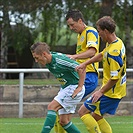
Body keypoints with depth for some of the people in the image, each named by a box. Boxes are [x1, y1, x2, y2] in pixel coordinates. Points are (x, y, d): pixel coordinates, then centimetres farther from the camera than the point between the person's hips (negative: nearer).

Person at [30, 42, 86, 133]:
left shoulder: (59, 60, -23)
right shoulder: (48, 62, 3)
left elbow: (81, 69, -24)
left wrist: (79, 87, -23)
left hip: (74, 87, -10)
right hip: (65, 88, 10)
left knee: (52, 107, -20)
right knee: (64, 121, 4)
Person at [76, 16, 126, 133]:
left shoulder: (113, 52, -28)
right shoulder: (117, 41, 4)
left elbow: (114, 78, -27)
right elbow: (102, 55, 23)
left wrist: (101, 92, -17)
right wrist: (85, 63, 23)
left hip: (111, 92, -9)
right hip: (118, 91, 9)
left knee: (84, 111, 0)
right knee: (97, 116, 18)